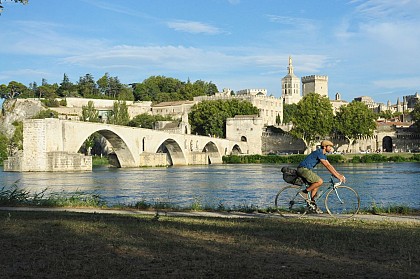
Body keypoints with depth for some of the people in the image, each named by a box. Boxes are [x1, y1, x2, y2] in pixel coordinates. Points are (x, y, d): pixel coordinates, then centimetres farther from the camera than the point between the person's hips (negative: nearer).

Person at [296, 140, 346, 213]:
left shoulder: (323, 154, 15)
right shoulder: (319, 153, -17)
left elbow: (329, 165, 16)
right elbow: (327, 166, -23)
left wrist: (339, 175, 10)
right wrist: (337, 176, -24)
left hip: (306, 169, 11)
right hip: (303, 169, -11)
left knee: (315, 185, 11)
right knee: (320, 181, -19)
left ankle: (312, 203, 15)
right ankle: (304, 192, -9)